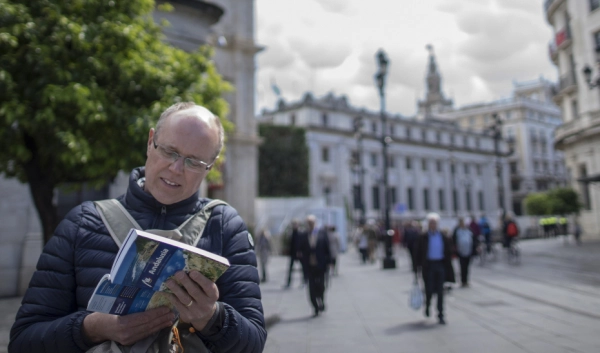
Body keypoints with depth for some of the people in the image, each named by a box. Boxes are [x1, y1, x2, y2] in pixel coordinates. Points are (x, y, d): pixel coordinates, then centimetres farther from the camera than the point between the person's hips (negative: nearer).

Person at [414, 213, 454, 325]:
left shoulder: (444, 237, 4)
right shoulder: (423, 237, -1)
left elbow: (448, 252, 7)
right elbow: (419, 252, 0)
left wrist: (448, 267, 2)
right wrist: (419, 265, -6)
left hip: (440, 265, 2)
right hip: (428, 265, -1)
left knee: (440, 291, 3)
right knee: (429, 289, 0)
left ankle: (440, 315, 12)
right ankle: (427, 305, 31)